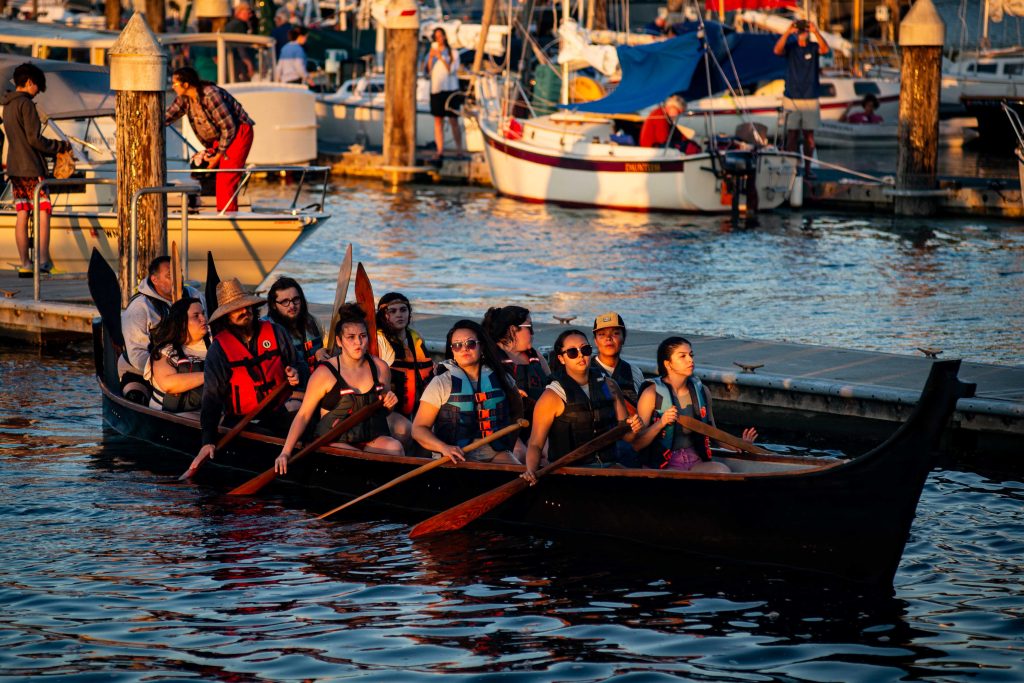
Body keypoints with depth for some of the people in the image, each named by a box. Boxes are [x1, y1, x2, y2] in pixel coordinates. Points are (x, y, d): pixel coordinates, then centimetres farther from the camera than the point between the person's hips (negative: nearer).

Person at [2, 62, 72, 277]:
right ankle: (43, 259, -8)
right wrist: (61, 146, -4)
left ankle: (24, 263, 7)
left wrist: (54, 151, 19)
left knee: (22, 215, 7)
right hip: (31, 169, -8)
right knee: (43, 212, -5)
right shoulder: (26, 104, -12)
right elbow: (34, 139, -17)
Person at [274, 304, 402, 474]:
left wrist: (389, 404, 1)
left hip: (373, 439, 4)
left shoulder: (380, 368, 9)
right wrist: (286, 452, -14)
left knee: (395, 447, -30)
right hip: (335, 441, -4)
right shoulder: (325, 373, -5)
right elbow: (303, 415, -4)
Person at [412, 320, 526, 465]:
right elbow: (418, 428, 0)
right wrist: (444, 447, -20)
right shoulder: (441, 383, 3)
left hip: (497, 453, 3)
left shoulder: (499, 378, 13)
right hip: (461, 456, -3)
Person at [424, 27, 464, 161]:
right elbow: (428, 72, 6)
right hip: (436, 89, 3)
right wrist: (430, 58, -7)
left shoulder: (453, 53, 4)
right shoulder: (433, 51, 13)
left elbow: (451, 69, -8)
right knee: (438, 120, 1)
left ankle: (459, 149, -2)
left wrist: (441, 57, -13)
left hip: (450, 89, -3)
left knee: (453, 120, -6)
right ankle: (440, 150, 1)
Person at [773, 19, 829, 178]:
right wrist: (787, 32, -30)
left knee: (809, 135, 3)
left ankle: (807, 168, 7)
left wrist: (816, 32, -32)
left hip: (810, 99, 1)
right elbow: (777, 50, -18)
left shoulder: (813, 47, 2)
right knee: (792, 134, -1)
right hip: (791, 98, 0)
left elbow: (825, 49, -19)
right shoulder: (790, 47, 2)